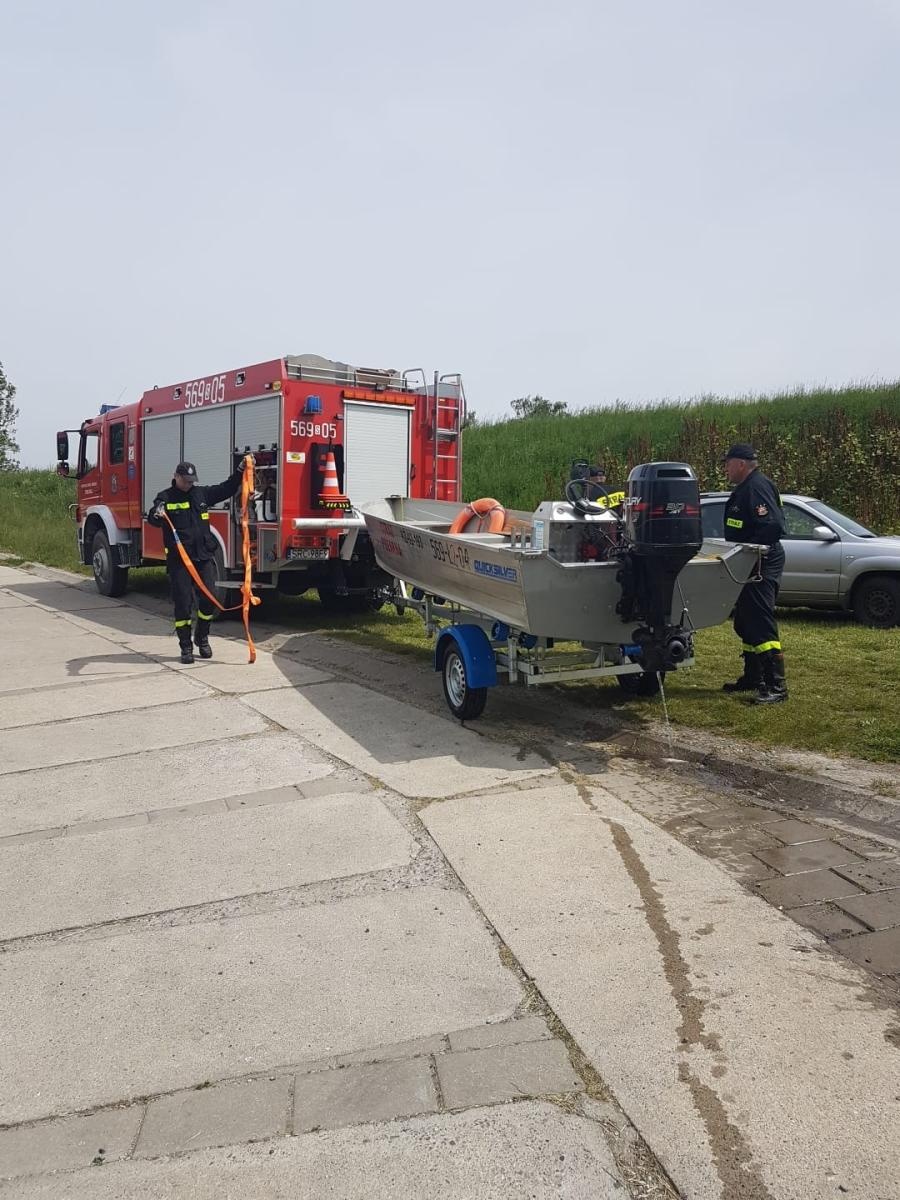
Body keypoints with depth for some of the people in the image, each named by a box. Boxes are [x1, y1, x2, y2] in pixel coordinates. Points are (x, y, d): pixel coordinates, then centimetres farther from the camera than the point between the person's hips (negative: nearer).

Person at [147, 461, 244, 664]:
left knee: (208, 598, 1)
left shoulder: (202, 493, 11)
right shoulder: (166, 497, -2)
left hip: (203, 556, 4)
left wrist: (241, 471, 7)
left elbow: (227, 488, 16)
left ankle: (202, 639, 21)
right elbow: (152, 519, -16)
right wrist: (157, 514, -39)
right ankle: (186, 647, 9)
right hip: (178, 558, -4)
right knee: (183, 603, -1)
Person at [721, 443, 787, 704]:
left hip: (762, 567, -11)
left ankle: (776, 687, -10)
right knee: (745, 624, 18)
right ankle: (753, 678, 29)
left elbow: (773, 526, -27)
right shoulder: (744, 488, 17)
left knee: (762, 626, -12)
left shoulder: (758, 487, -16)